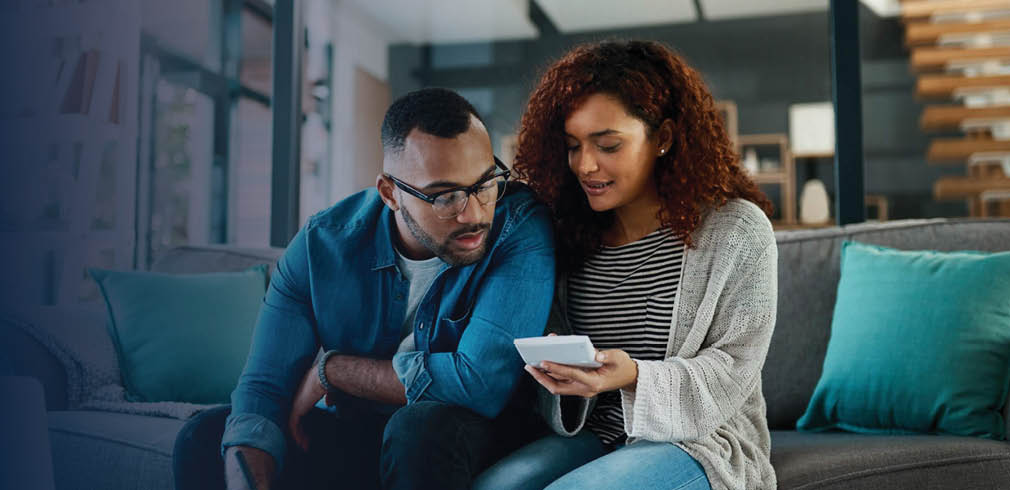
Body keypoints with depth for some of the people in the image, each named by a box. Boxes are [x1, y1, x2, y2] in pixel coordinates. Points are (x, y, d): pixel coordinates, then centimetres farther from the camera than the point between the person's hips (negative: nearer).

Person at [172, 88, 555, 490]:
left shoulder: (520, 227, -23)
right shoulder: (322, 243, -11)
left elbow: (482, 384, -32)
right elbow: (263, 387, -13)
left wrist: (331, 369, -19)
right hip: (357, 434, 4)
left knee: (423, 427, -36)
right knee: (204, 437, -11)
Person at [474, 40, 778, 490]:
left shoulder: (737, 230, -7)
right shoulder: (571, 233, 6)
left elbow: (733, 369, -9)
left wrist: (633, 377, -26)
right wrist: (561, 374, -14)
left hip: (701, 440, -4)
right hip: (593, 433, 4)